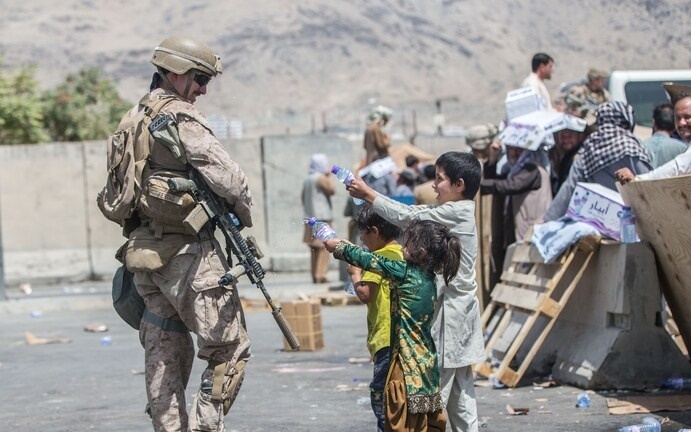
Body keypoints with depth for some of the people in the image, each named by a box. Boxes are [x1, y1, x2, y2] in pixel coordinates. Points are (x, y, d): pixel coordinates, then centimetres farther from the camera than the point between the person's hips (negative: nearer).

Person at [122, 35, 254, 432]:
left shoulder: (133, 120, 15)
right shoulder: (182, 118, -12)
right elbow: (228, 178, -18)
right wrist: (246, 216, -1)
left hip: (145, 250, 9)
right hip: (188, 254, -9)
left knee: (165, 356, 13)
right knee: (230, 350, -3)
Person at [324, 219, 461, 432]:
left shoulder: (407, 274, -15)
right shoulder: (427, 277, 8)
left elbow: (371, 261, -7)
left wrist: (339, 246, 6)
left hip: (409, 364, -9)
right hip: (426, 362, 9)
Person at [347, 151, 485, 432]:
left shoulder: (455, 213, -15)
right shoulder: (455, 212, 13)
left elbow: (407, 217, -16)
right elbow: (413, 211, 11)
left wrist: (368, 195, -9)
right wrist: (368, 195, 2)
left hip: (450, 311, -10)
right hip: (456, 307, 10)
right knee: (460, 389, 12)